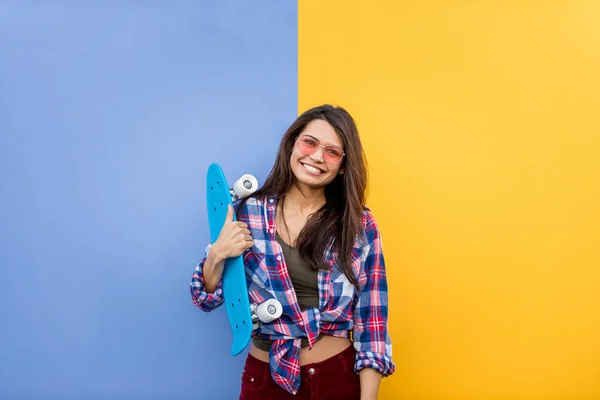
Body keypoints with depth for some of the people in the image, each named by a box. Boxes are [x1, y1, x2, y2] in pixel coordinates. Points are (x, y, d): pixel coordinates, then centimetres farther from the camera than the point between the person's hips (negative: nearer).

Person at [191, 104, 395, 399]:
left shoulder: (360, 225, -8)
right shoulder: (247, 212, -6)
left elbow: (371, 320, -6)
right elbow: (207, 298, 0)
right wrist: (217, 254, -19)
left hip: (340, 376, 0)